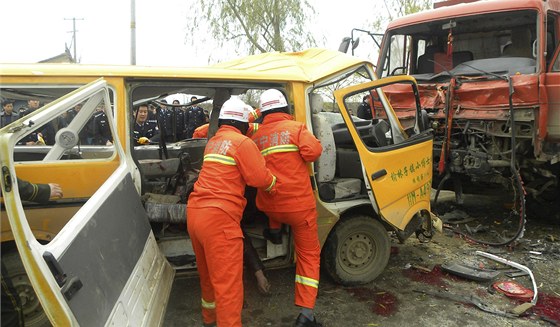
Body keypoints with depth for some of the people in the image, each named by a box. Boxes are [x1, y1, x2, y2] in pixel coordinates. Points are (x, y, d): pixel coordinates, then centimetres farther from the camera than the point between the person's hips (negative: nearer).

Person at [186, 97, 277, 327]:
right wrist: (274, 185, 12)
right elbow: (261, 179, -9)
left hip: (194, 212, 9)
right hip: (219, 218, -9)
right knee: (228, 283, -5)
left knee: (208, 273, 26)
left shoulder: (213, 142, 18)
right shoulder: (243, 143, -6)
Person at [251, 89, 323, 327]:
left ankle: (274, 231, 46)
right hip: (299, 204, -4)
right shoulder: (296, 127, -4)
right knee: (308, 254, 7)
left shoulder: (256, 137, 7)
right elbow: (313, 151, -16)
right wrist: (298, 154, 3)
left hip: (270, 206, 4)